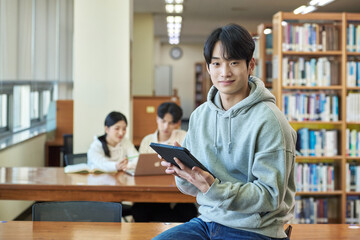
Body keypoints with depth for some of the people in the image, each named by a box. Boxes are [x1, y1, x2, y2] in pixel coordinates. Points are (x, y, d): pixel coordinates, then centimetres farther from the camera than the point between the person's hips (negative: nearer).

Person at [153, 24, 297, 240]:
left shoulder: (269, 120, -11)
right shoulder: (199, 116, 7)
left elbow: (271, 195, -14)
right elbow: (194, 187, 13)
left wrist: (214, 188, -26)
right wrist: (182, 173, -10)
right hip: (207, 221, 6)